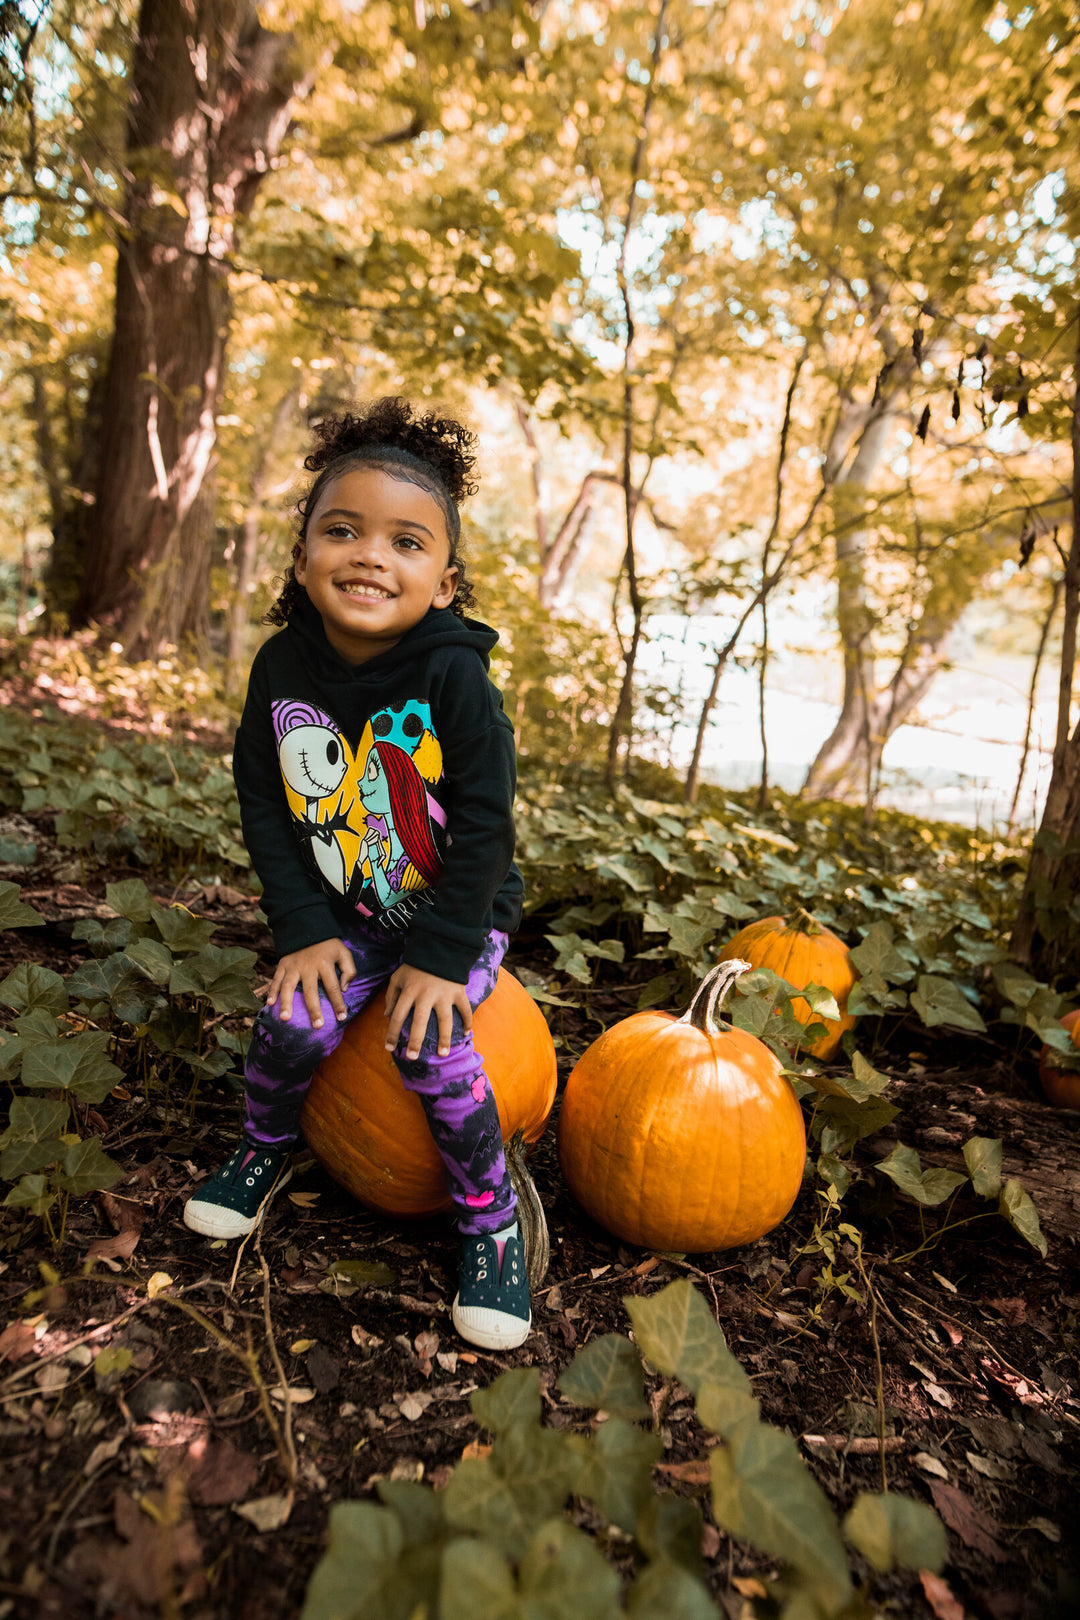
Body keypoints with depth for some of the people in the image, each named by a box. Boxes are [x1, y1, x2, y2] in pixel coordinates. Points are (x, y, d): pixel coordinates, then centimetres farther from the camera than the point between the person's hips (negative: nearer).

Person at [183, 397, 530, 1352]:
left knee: (429, 1043, -21)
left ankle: (491, 1218, 3)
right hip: (347, 907, 3)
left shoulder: (453, 675, -21)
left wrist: (440, 954, -18)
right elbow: (265, 806, -2)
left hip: (459, 911, -3)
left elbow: (483, 823, -19)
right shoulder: (283, 668, -9)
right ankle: (267, 1147, 21)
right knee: (293, 1023, -14)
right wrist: (304, 929, -8)